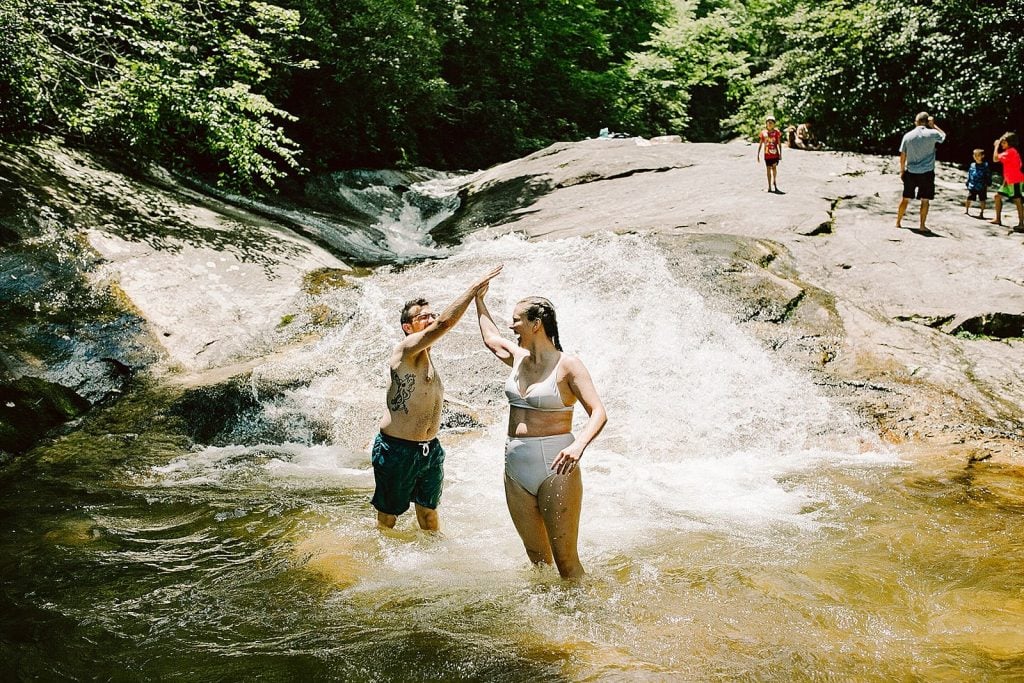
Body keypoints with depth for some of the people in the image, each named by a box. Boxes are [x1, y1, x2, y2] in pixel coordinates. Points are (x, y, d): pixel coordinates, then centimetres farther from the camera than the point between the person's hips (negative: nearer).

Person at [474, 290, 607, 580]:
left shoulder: (567, 365, -8)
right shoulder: (518, 357, 12)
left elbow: (598, 412, -16)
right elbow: (490, 337, 34)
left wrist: (579, 445, -34)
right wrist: (479, 299, 45)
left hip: (555, 468, -6)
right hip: (516, 468, 6)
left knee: (566, 559, -5)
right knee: (536, 556, 11)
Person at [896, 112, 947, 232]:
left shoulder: (908, 136, -1)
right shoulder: (932, 134, -8)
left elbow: (902, 156, 3)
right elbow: (943, 136, 15)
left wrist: (902, 171, 13)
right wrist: (933, 125, 14)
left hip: (911, 172, 3)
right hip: (927, 172, -3)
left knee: (906, 198, 12)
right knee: (925, 200, 5)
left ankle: (898, 222, 19)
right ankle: (922, 225, 5)